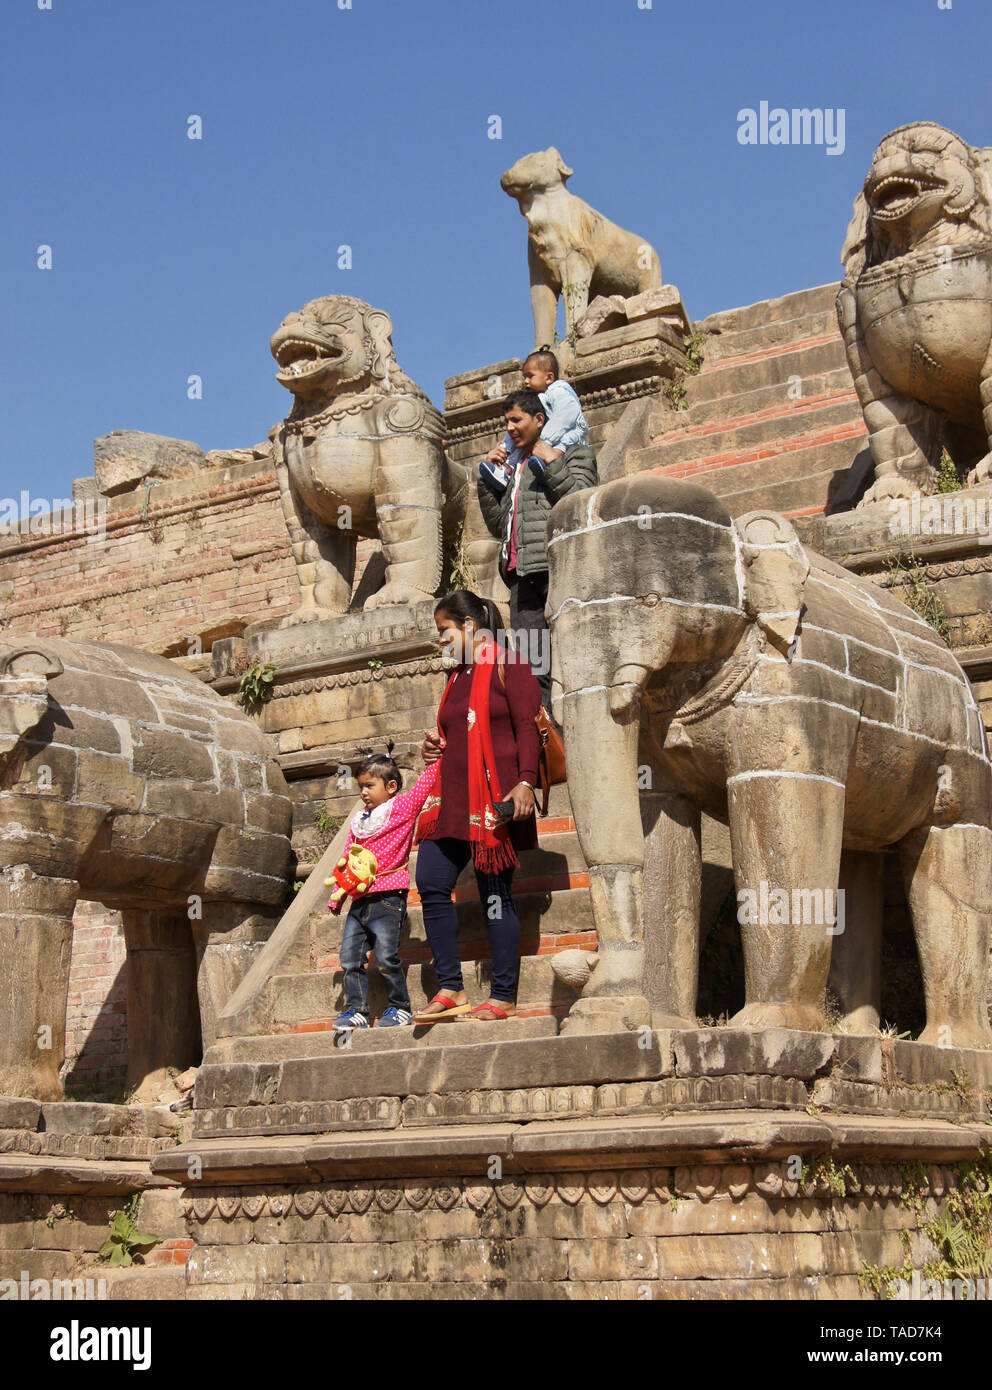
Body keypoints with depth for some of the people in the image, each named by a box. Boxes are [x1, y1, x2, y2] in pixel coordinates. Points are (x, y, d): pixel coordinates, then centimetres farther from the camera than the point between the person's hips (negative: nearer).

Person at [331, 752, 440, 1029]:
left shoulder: (402, 807, 2)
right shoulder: (359, 821, 18)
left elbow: (425, 782, -3)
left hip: (387, 898, -7)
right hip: (360, 900, 7)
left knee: (386, 957, -10)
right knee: (350, 958, 3)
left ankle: (400, 1007, 4)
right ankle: (356, 1009, 11)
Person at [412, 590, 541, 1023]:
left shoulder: (506, 664, -1)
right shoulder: (458, 676, 22)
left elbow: (527, 725, -9)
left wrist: (525, 782, -20)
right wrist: (434, 749, 12)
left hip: (495, 798, -8)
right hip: (452, 797, 8)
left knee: (495, 892, -5)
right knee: (430, 883, -3)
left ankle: (503, 996, 2)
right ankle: (450, 988, 2)